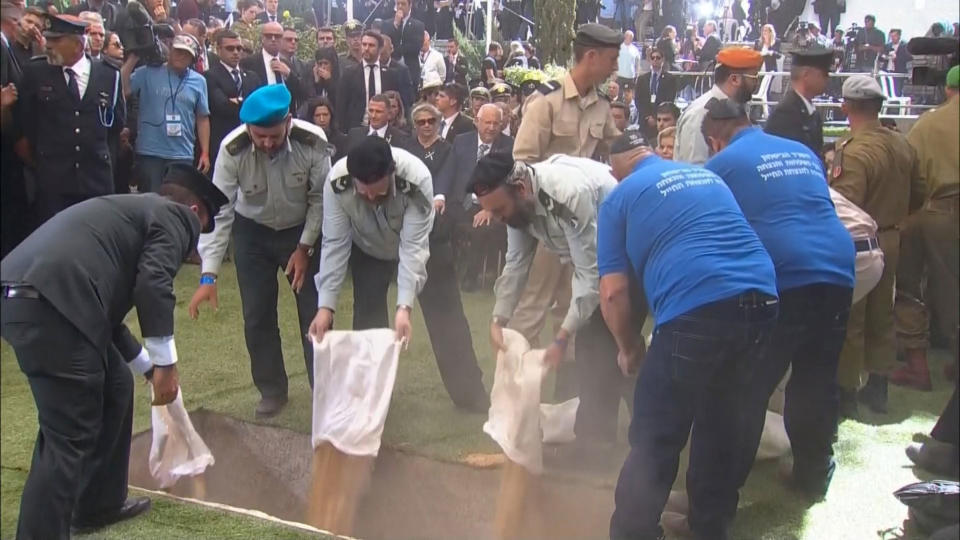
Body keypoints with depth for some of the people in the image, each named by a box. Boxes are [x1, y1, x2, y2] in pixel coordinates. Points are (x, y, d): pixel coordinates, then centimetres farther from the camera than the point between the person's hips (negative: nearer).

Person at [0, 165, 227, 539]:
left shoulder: (132, 209, 34)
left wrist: (149, 367, 48)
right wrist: (166, 364, -3)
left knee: (114, 388, 25)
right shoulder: (175, 216, 8)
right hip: (48, 302, -10)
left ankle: (98, 504, 38)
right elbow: (152, 283, -10)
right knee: (68, 439, -2)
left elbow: (107, 303, 39)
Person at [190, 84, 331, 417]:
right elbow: (219, 210, -25)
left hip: (303, 230, 0)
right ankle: (272, 391, 23)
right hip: (252, 232, 1)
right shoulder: (233, 149, -27)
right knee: (257, 316, 3)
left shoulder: (312, 142, -28)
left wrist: (304, 248, -13)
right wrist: (209, 274, -30)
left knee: (315, 311, -1)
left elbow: (320, 199, -14)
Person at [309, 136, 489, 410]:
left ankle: (470, 395, 13)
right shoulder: (336, 183, -34)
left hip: (417, 241, -1)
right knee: (367, 318, -2)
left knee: (443, 316, 0)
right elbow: (335, 243, -27)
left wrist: (404, 307, -45)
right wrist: (326, 306, -31)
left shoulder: (417, 179, -41)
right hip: (369, 248, 2)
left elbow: (413, 247, -38)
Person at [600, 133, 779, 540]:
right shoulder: (708, 176, 28)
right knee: (726, 423, 22)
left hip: (696, 309, -6)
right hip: (760, 298, 6)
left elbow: (614, 292, 4)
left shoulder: (619, 198, 11)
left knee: (655, 439, 6)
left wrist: (628, 349, 20)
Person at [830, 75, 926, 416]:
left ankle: (846, 393, 13)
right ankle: (878, 387, 28)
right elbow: (918, 196, 10)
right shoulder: (902, 145, 1)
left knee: (849, 320, 4)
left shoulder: (854, 151, -23)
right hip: (890, 241, 7)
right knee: (881, 316, 18)